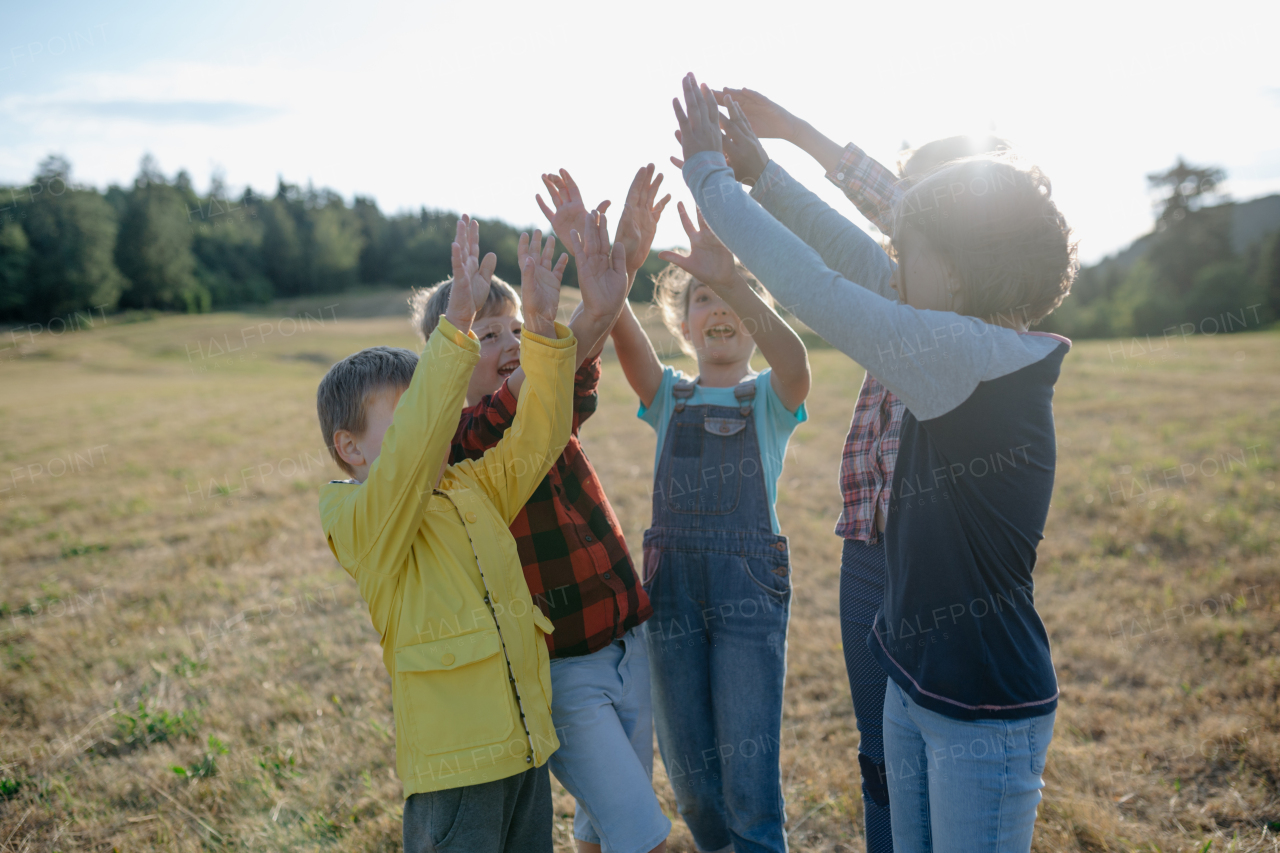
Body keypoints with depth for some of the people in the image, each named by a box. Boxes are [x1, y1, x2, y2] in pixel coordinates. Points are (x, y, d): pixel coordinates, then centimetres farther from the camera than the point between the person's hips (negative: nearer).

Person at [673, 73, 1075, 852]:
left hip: (986, 708, -9)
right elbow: (863, 264, 7)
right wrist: (760, 169, 9)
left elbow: (814, 286, -23)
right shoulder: (982, 349, 2)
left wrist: (709, 173, -12)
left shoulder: (979, 356, -24)